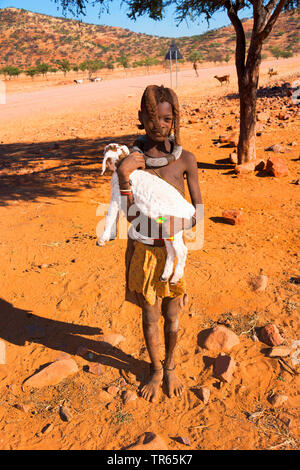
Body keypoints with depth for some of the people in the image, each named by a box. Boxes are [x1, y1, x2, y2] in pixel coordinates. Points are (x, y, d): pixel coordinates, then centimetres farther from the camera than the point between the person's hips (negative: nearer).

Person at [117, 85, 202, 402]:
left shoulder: (185, 159, -7)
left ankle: (170, 366, 43)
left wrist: (172, 225, -19)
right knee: (150, 316, 15)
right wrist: (123, 176, -20)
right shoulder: (131, 158, -7)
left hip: (173, 249, 0)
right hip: (141, 249, 0)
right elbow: (129, 215, -8)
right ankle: (155, 370, 40)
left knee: (171, 315, 16)